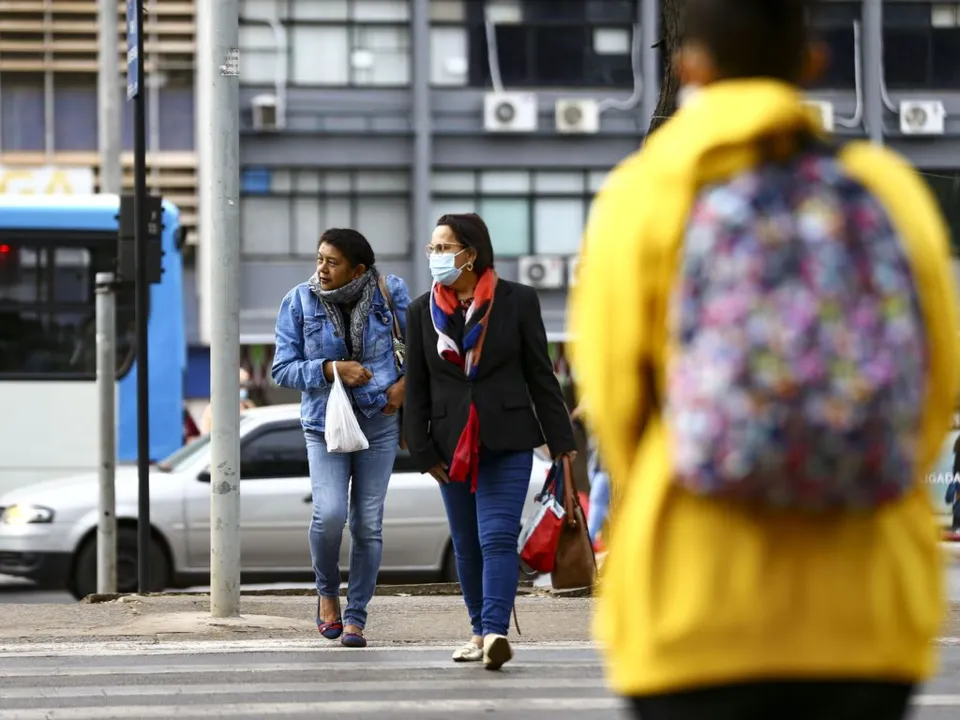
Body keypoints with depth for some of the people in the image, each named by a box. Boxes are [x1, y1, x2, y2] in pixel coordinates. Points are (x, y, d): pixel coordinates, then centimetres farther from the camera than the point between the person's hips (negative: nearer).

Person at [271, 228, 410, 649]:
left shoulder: (389, 293, -4)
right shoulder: (299, 302, -5)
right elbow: (283, 369, -3)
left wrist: (405, 383, -5)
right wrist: (331, 370, -17)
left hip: (378, 424, 1)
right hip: (325, 424, -1)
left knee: (368, 523, 1)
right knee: (329, 513, -18)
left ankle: (356, 616, 12)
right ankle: (327, 592, 9)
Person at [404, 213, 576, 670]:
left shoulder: (517, 301, 0)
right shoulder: (422, 311, 8)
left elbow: (541, 375, 2)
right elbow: (415, 388, 8)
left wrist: (560, 441, 0)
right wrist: (423, 451, 1)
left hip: (506, 442, -3)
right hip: (452, 444, 3)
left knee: (497, 538, -14)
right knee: (466, 544, 9)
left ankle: (496, 632, -23)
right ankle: (480, 631, 20)